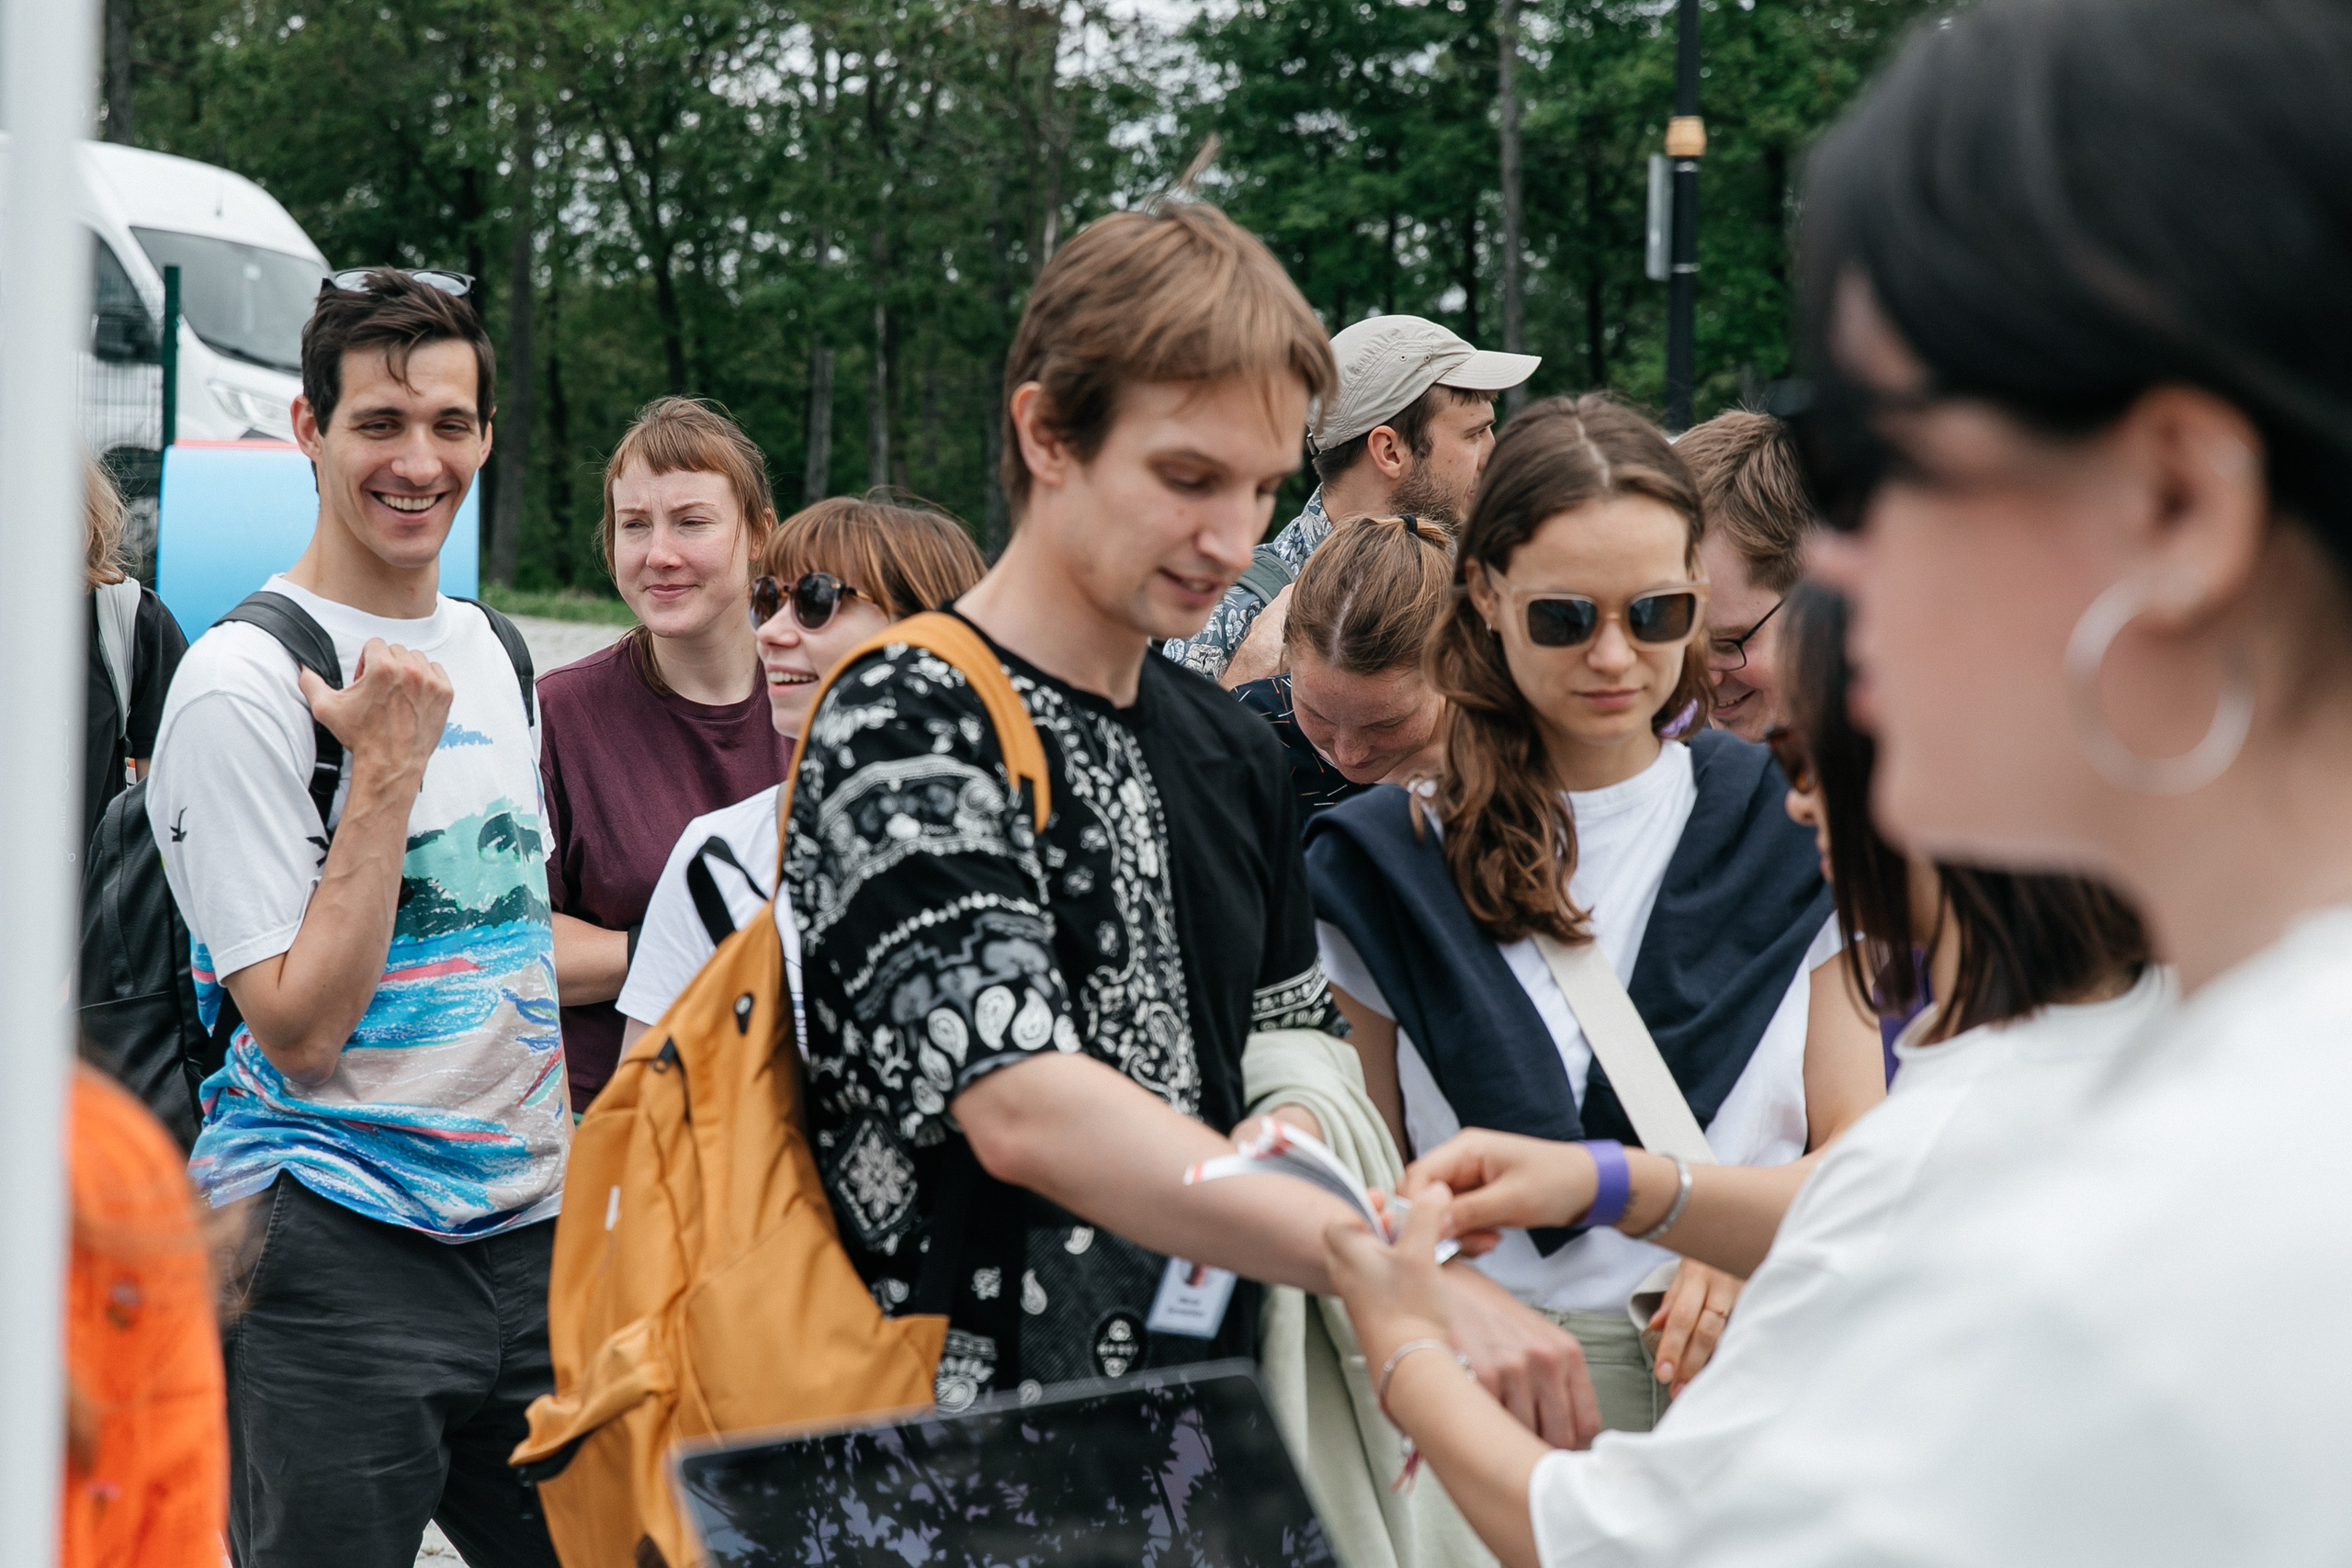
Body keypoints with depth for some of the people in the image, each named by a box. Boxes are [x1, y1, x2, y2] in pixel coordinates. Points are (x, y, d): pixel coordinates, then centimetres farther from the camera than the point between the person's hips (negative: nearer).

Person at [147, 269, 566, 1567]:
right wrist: (389, 765, -18)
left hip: (524, 1229, 7)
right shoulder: (242, 680, -11)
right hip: (336, 1250, -7)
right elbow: (299, 1025, -16)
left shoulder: (487, 649, 13)